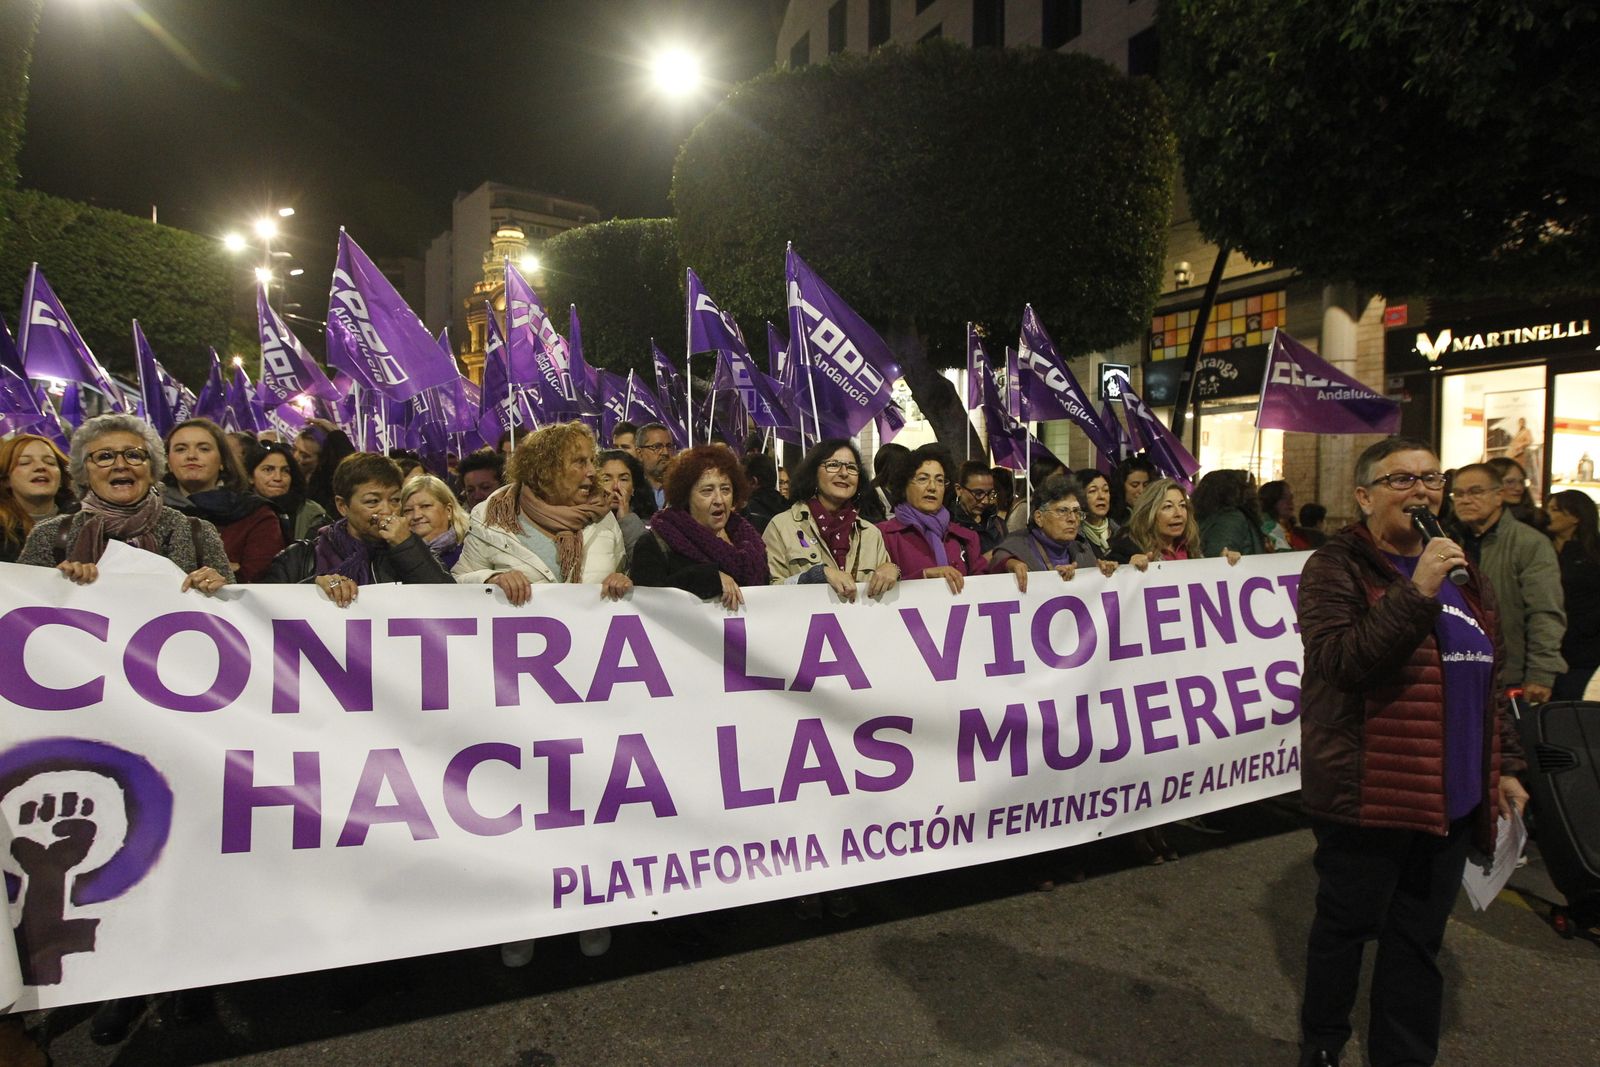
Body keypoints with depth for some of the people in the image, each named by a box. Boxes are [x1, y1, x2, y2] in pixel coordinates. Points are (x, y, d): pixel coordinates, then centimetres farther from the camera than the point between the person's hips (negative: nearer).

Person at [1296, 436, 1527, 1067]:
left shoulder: (1460, 571, 13)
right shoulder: (1337, 567, -9)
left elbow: (1485, 681, 20)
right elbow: (1340, 660, -23)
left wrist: (1505, 766, 17)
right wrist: (1417, 591, -27)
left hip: (1450, 798, 6)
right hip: (1367, 795, -6)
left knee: (1420, 942, 15)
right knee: (1345, 929, 9)